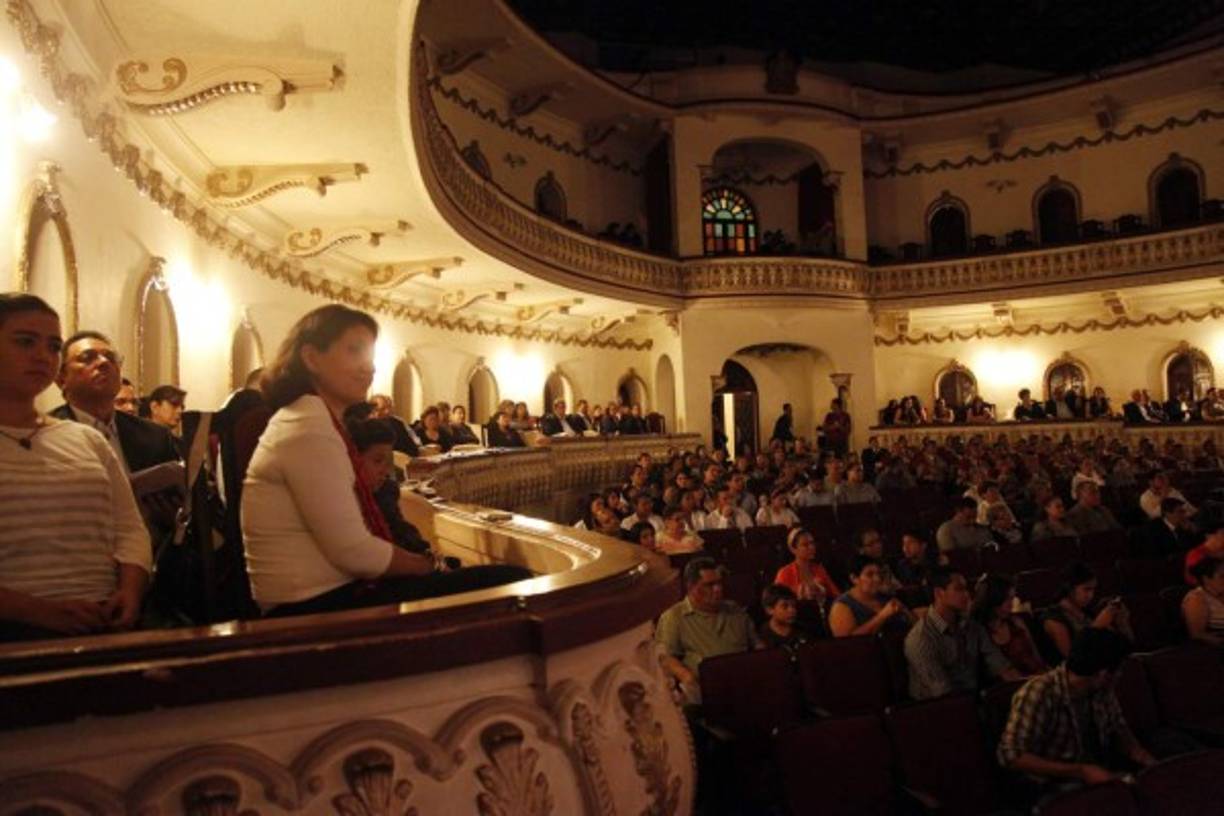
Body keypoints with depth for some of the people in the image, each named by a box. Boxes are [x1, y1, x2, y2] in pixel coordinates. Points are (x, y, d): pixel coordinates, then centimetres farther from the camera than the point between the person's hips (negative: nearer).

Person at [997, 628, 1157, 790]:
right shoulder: (1038, 694, -25)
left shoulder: (1101, 689, -4)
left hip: (1100, 778, 7)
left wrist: (1147, 760, -7)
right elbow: (1011, 756, -27)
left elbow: (1119, 731, 13)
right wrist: (1080, 772, -29)